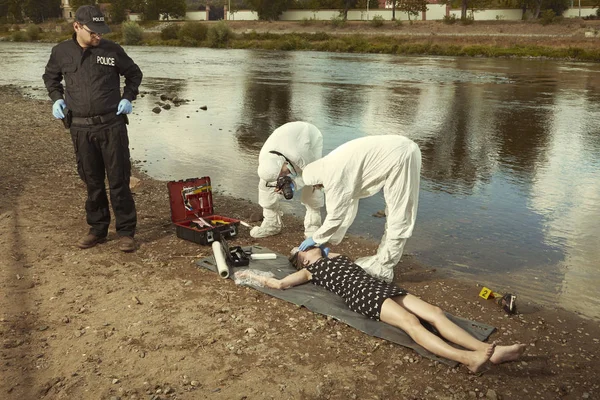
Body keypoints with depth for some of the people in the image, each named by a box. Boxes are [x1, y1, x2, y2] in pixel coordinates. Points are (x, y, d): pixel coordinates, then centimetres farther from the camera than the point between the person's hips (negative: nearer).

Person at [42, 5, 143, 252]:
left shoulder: (112, 50, -2)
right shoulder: (61, 52, 3)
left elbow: (134, 74, 12)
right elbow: (50, 77, 21)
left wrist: (128, 97, -2)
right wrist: (56, 98, 3)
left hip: (112, 125, -2)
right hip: (80, 128, 2)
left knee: (119, 181, 0)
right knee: (92, 181, 11)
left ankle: (126, 232, 10)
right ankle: (97, 229, 25)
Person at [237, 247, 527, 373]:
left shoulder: (335, 256, 36)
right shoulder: (309, 271, 15)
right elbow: (280, 284, 11)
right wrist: (252, 275, 20)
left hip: (381, 287, 8)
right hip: (361, 295, -8)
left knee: (434, 312, -13)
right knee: (411, 322, -32)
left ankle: (488, 350, -27)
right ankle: (467, 358, -52)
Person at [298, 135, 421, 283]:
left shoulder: (334, 174, -14)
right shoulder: (335, 166, 14)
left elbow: (336, 215, -11)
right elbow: (348, 206, 20)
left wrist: (316, 239, 3)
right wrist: (329, 239, 22)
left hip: (400, 157, -10)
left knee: (398, 217, -1)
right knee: (395, 214, 17)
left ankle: (382, 269, 8)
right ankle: (382, 259, 29)